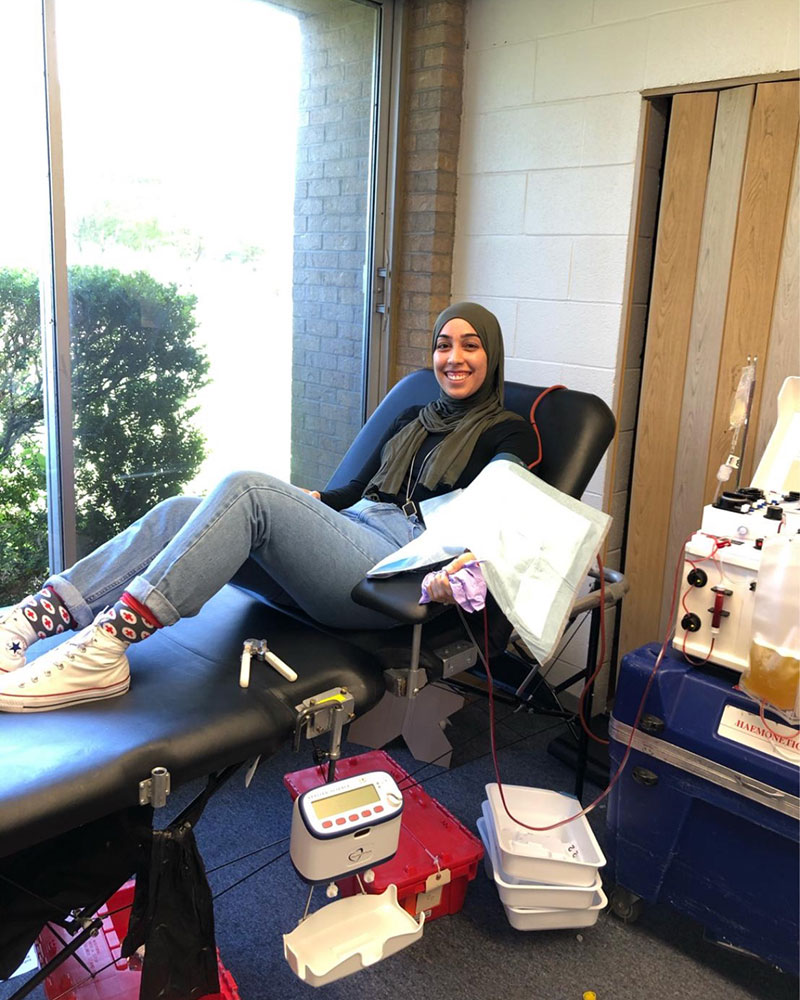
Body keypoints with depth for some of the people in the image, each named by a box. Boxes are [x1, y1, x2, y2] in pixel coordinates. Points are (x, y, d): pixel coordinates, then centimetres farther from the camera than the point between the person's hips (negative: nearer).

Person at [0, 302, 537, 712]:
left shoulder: (508, 433, 8)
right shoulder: (413, 420, 28)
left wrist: (467, 566, -27)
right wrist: (303, 500, 15)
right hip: (349, 534, 7)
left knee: (246, 490, -30)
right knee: (180, 511, -14)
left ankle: (103, 647, -35)